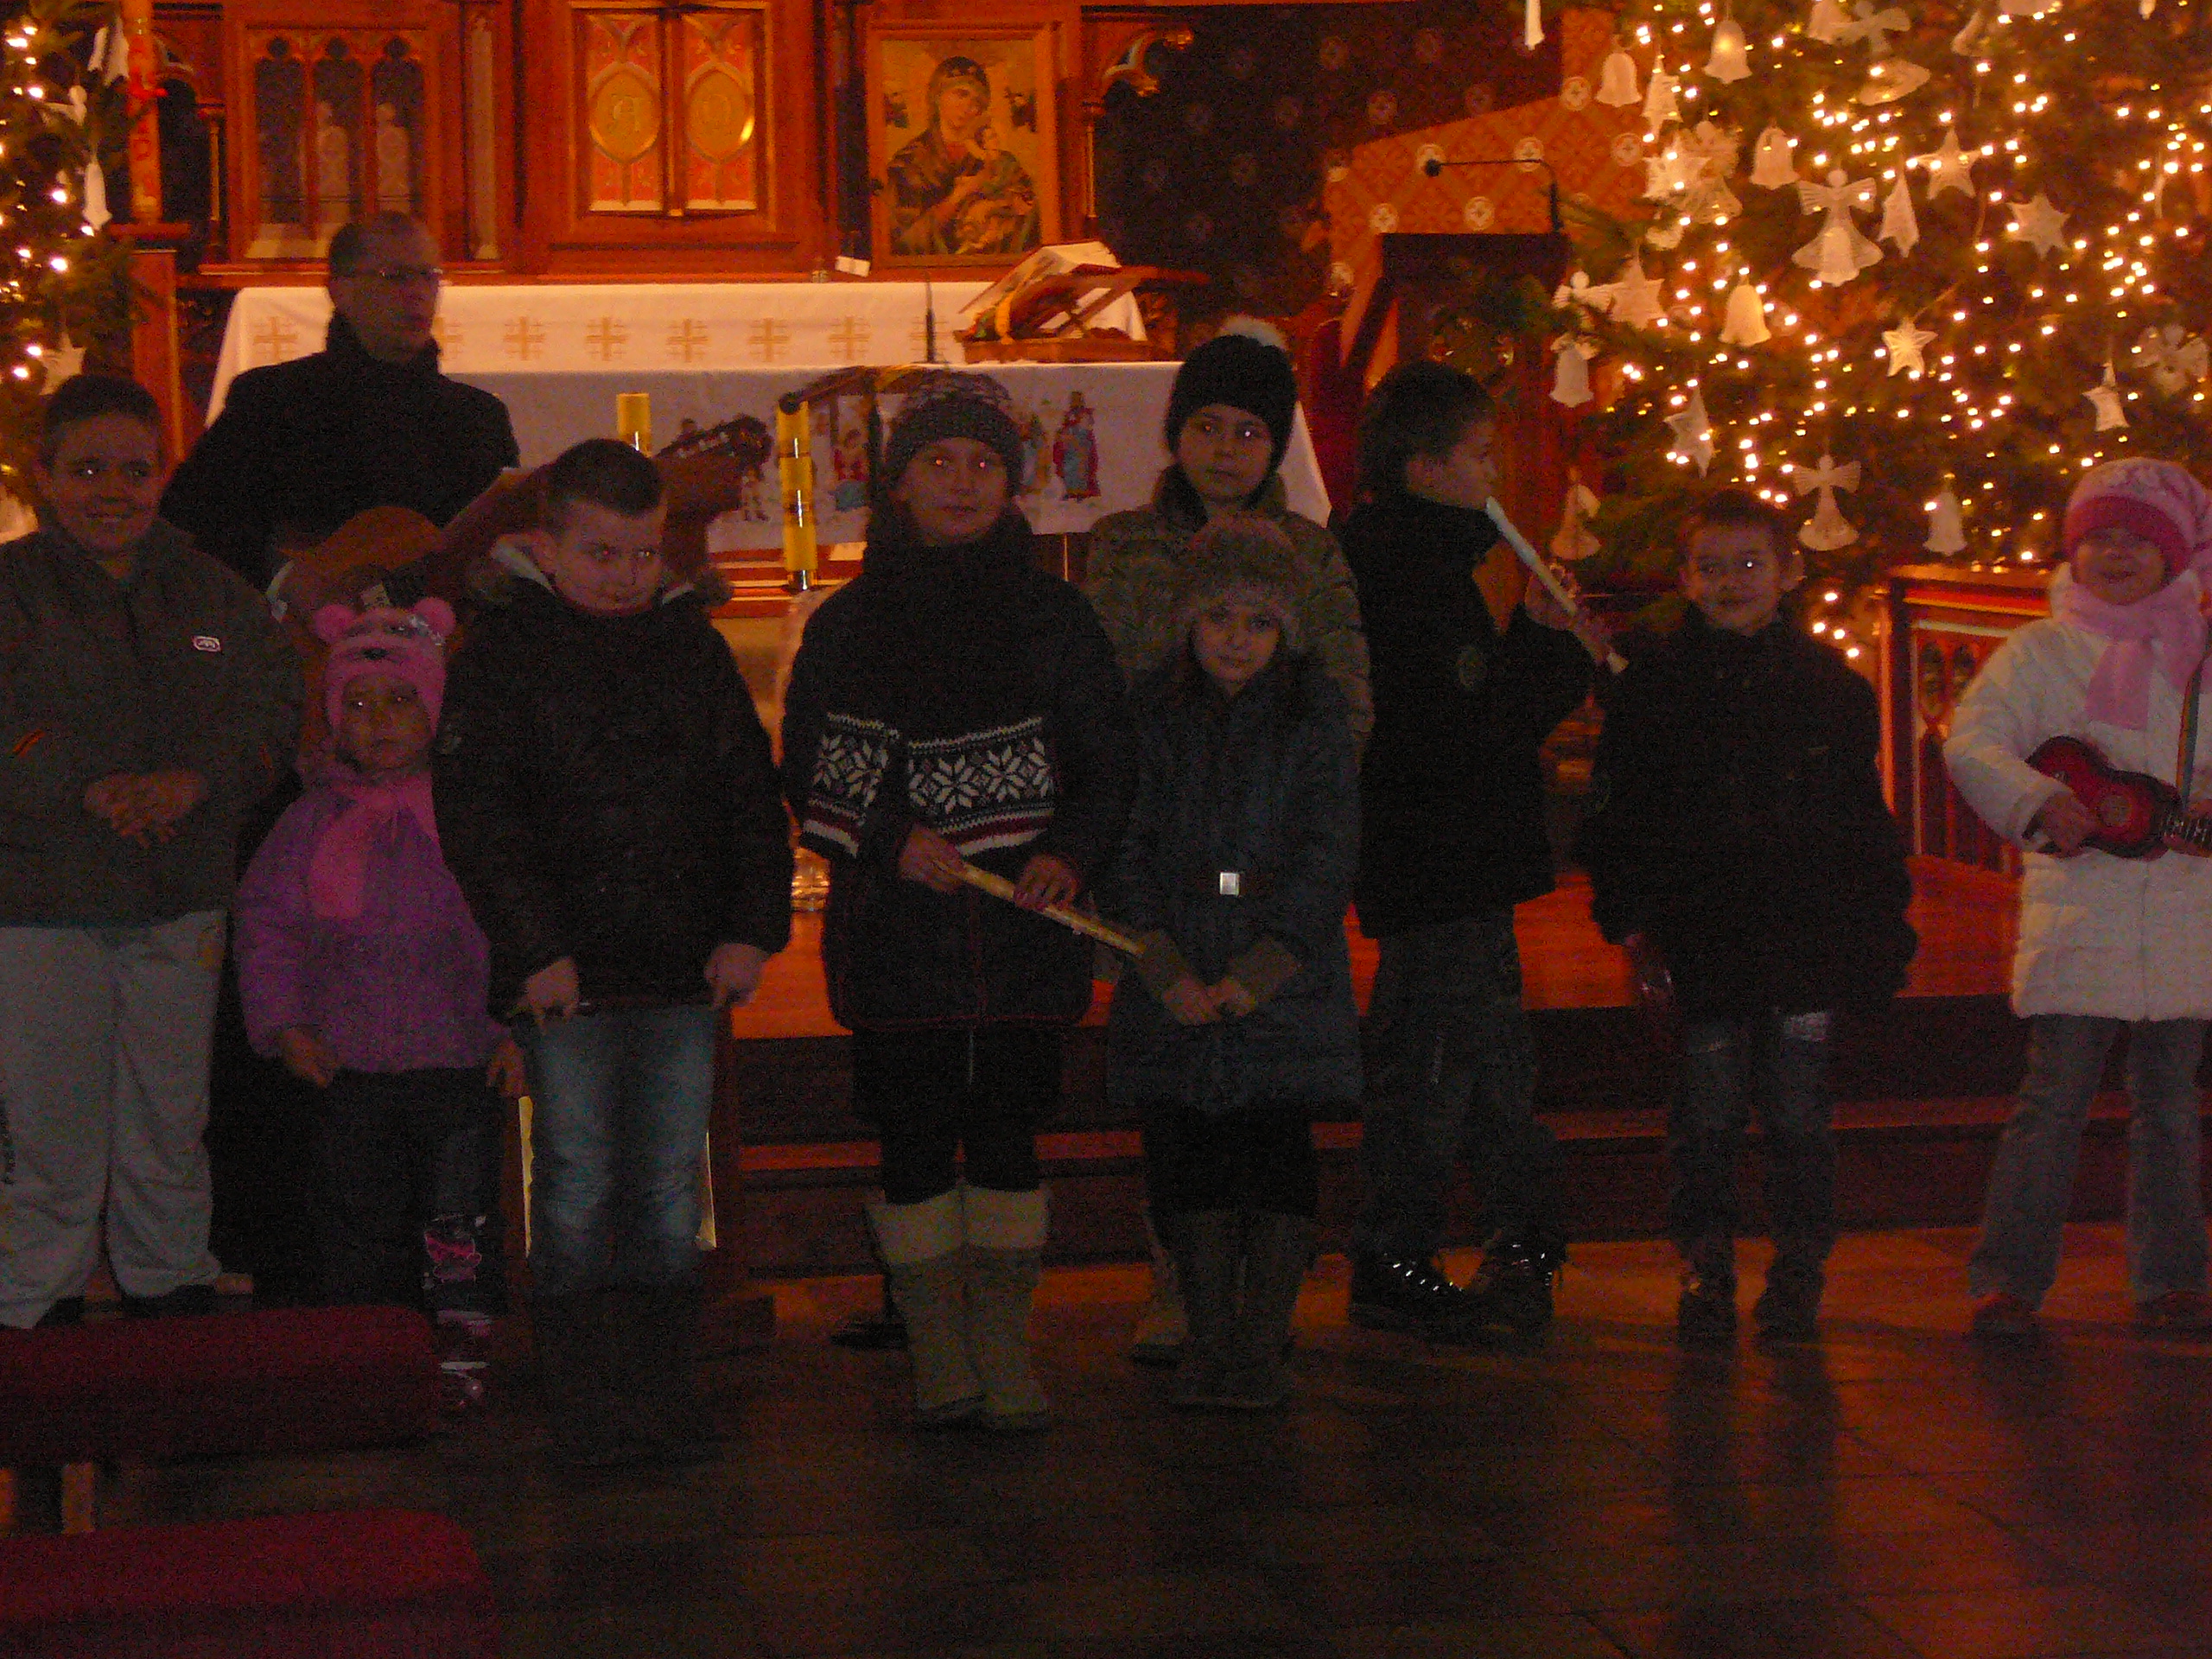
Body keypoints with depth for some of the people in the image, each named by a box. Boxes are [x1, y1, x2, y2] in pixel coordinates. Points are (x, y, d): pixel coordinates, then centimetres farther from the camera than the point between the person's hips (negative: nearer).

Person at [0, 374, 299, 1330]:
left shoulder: (211, 593, 9)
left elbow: (272, 705, 1)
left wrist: (191, 780, -16)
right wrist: (92, 790, -25)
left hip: (181, 899, 4)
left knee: (170, 1126, 13)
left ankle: (173, 1294, 27)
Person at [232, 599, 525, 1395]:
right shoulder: (314, 822, 6)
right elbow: (267, 922, 10)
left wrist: (518, 1029, -6)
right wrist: (285, 1022, 0)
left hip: (462, 1060, -2)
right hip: (350, 1067, 2)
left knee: (459, 1218, 0)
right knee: (361, 1227, 7)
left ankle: (462, 1351, 12)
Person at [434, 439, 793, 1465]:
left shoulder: (694, 650, 12)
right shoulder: (500, 656, 0)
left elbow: (751, 795, 14)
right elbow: (474, 814, -5)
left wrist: (752, 928, 3)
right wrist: (535, 948, -12)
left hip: (687, 964, 4)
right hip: (567, 974, -3)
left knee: (671, 1184, 6)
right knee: (578, 1187, -3)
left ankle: (665, 1392, 14)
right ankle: (586, 1407, 3)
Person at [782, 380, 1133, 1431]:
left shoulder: (1053, 618, 8)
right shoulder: (845, 626, 6)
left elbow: (1108, 765, 8)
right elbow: (807, 775, 4)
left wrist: (1070, 854, -10)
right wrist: (892, 841, -12)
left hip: (1022, 921, 1)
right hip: (895, 928, 0)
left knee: (1005, 1132, 2)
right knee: (915, 1137, 0)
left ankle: (1005, 1354, 11)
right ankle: (938, 1358, 9)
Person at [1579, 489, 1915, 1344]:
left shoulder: (1830, 683, 8)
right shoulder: (1654, 687, 4)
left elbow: (1866, 823, 13)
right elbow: (1617, 818, 5)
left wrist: (1881, 924, 7)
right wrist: (1634, 925, -2)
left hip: (1808, 937, 1)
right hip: (1704, 943, -1)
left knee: (1798, 1113, 3)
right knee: (1707, 1113, 1)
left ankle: (1798, 1273, 12)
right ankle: (1705, 1270, 12)